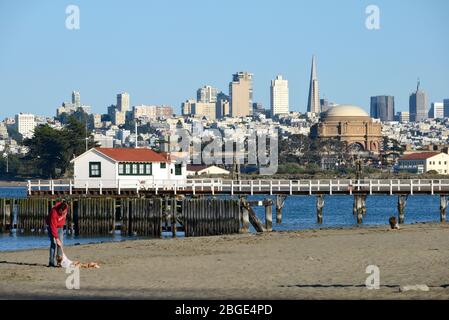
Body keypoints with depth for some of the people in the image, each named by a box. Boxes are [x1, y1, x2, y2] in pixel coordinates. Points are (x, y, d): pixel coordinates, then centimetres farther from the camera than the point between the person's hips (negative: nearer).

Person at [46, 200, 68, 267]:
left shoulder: (66, 207, -18)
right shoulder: (54, 212, -36)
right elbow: (53, 227, -35)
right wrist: (57, 238, -36)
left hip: (60, 226, 6)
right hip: (51, 226, -6)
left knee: (61, 243, 1)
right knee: (54, 243, -15)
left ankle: (60, 261, 4)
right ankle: (52, 262, -14)